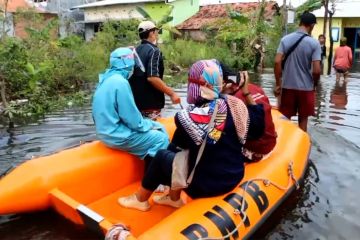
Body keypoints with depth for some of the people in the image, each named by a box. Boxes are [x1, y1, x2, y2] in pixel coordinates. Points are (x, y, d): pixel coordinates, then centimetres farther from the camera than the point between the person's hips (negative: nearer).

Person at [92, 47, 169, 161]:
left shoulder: (107, 79, 10)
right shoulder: (120, 82, -20)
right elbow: (133, 120, -20)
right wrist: (150, 125, -2)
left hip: (109, 130, 10)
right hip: (117, 135, -10)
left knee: (159, 128, 13)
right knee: (161, 138, -7)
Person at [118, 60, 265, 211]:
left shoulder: (187, 118, -21)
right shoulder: (234, 104, -8)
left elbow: (176, 147, -3)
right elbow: (258, 128, 8)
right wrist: (247, 93, 13)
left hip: (205, 185, -6)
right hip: (235, 176, 6)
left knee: (162, 156, 11)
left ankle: (140, 199, 29)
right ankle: (173, 198, 30)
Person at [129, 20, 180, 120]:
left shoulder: (136, 51, 11)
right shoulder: (154, 51, -15)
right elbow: (152, 77, -26)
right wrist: (171, 93, -22)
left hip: (136, 101, 9)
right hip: (150, 103, -8)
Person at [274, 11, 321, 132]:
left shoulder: (285, 39, -2)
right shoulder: (314, 43, -9)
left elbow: (277, 62, -8)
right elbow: (316, 70, -13)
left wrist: (278, 84, -1)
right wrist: (315, 85, 6)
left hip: (287, 86, 2)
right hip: (306, 87, -2)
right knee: (303, 120, 13)